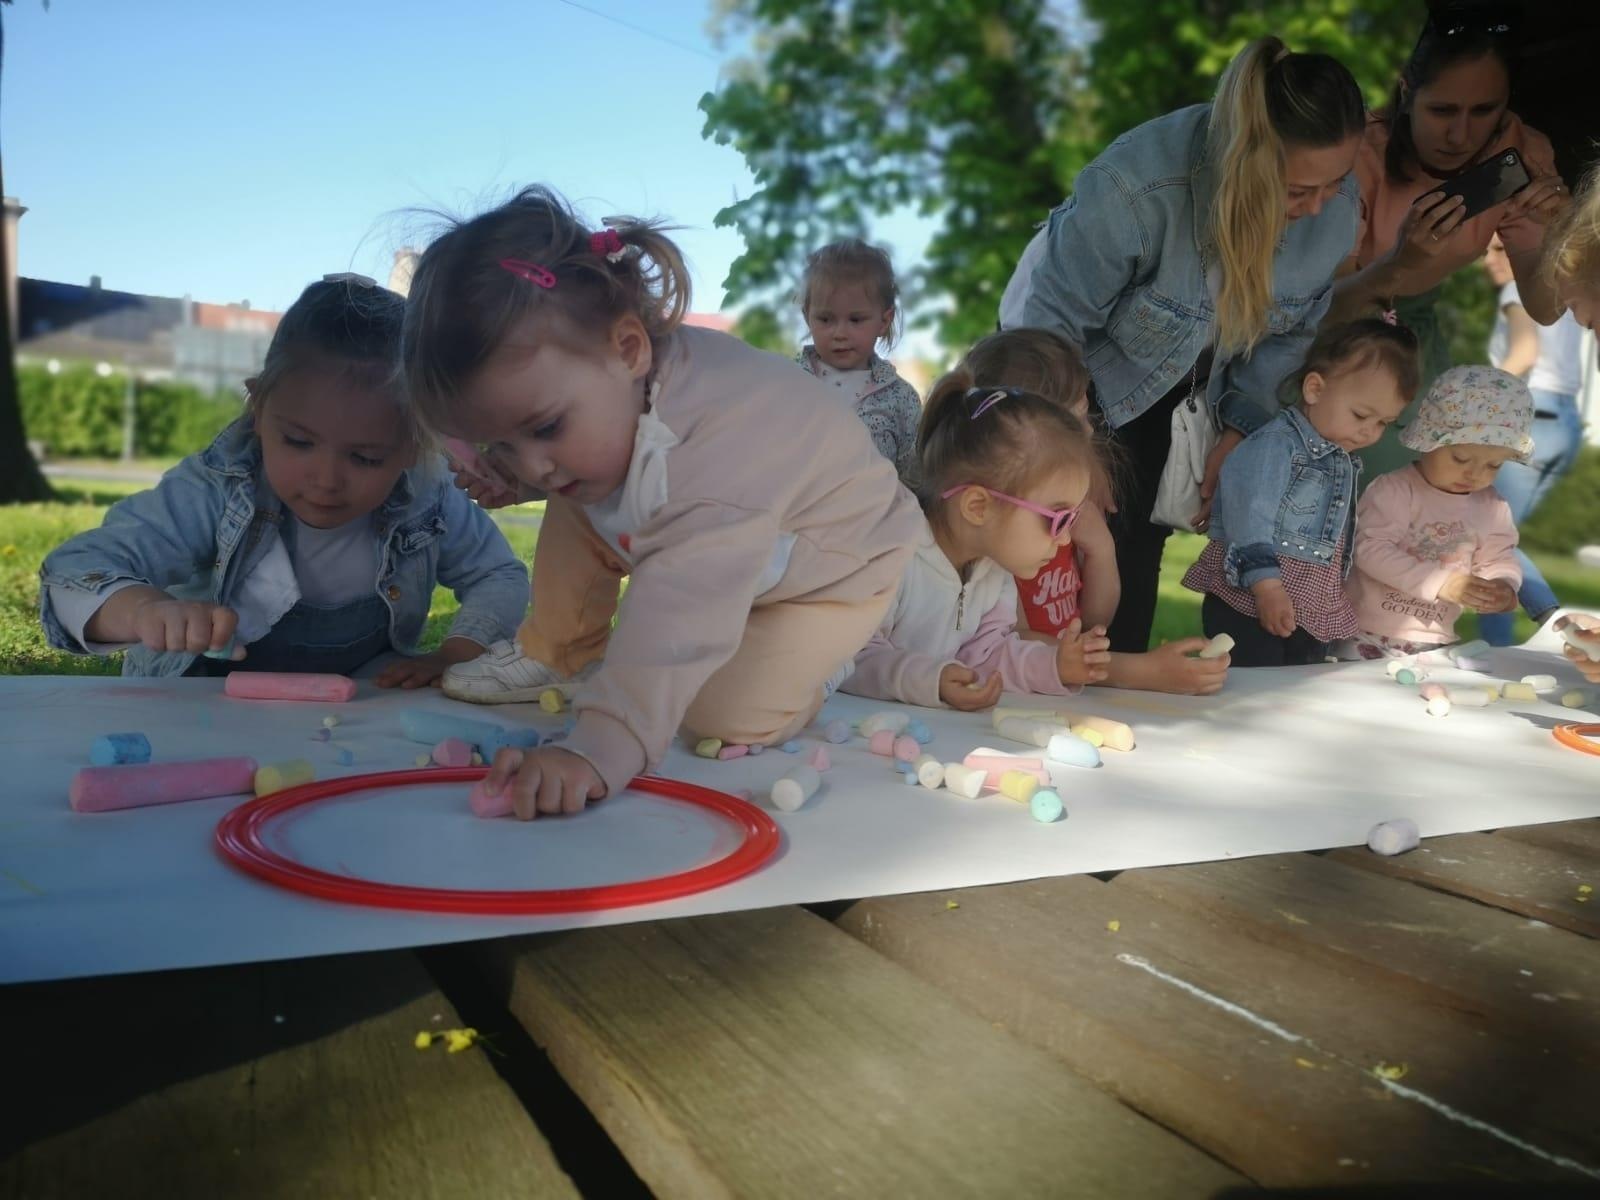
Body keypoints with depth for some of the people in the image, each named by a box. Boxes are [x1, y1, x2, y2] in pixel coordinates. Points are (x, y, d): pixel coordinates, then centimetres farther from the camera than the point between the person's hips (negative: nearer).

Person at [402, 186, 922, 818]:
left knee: (726, 715, -21)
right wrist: (502, 466, -14)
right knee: (576, 508, -7)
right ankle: (556, 653, 14)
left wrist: (595, 752, -65)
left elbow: (681, 614, -56)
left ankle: (816, 660, 10)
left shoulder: (718, 447, -47)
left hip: (836, 565, -7)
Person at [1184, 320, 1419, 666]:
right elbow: (1249, 517, -21)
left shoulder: (1342, 462, 18)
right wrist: (1267, 587, -27)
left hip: (1314, 619, 9)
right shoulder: (1275, 445, -11)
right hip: (1250, 609, -9)